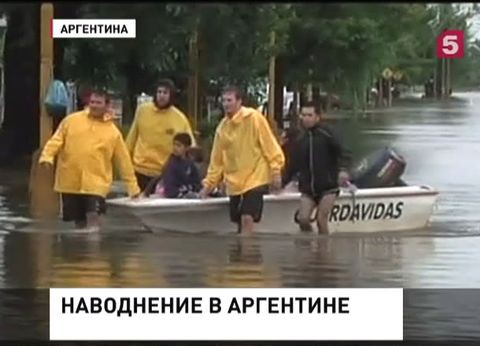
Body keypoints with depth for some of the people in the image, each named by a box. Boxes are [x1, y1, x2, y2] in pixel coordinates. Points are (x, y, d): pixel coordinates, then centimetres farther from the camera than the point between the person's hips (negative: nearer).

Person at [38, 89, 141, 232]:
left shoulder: (113, 131, 3)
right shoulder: (71, 120, 4)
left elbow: (123, 159, 6)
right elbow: (56, 140, 4)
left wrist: (132, 185, 7)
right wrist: (47, 157, -15)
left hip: (96, 182, -2)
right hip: (70, 181, 2)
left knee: (93, 215, -16)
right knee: (78, 219, 10)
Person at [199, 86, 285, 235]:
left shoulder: (254, 118, -8)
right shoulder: (222, 127, 7)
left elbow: (269, 145, -8)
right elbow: (217, 159, 13)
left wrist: (276, 170, -12)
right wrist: (209, 183, 11)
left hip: (255, 178, -6)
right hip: (234, 182, 6)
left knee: (247, 218, -17)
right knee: (240, 222, 9)